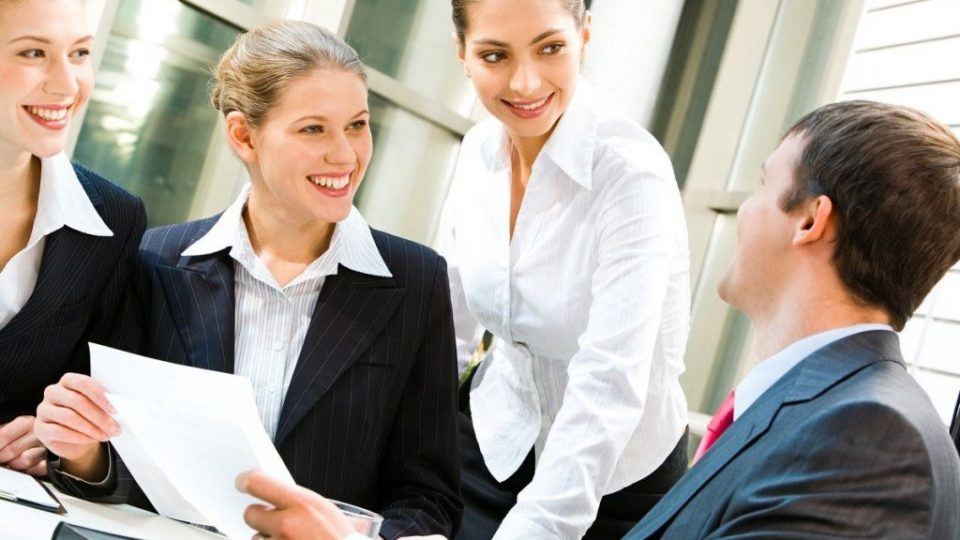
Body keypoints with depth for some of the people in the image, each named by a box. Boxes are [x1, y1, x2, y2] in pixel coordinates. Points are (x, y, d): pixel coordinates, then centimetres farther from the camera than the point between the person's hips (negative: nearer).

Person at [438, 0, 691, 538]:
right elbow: (452, 324, 4)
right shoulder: (479, 149, -7)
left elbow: (609, 387, -30)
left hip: (616, 472, -5)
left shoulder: (632, 171, -26)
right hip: (494, 439, 5)